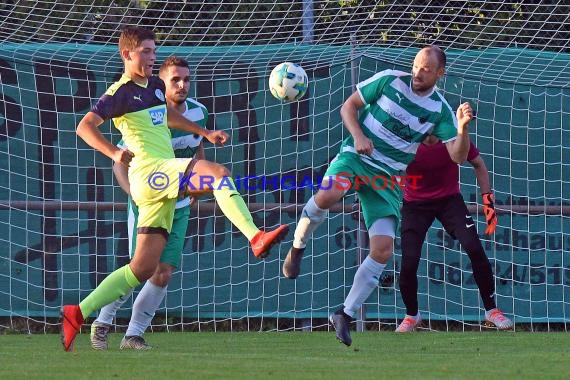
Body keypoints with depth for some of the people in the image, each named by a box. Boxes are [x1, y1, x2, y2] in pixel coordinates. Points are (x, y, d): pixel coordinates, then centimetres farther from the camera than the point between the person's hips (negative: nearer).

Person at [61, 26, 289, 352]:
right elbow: (85, 126, -13)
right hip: (149, 169, -9)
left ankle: (78, 313, 7)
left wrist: (205, 133, 35)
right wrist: (114, 153, -28)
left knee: (143, 269, 5)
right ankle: (257, 239, -38)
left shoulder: (155, 86, 20)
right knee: (218, 173, -28)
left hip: (163, 181, 9)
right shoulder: (122, 92, -5)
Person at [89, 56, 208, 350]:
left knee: (164, 274, -3)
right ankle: (102, 323, 14)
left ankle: (133, 335, 7)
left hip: (179, 207, 5)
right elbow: (120, 163, -16)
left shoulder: (199, 111, -3)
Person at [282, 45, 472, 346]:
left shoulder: (440, 111, 0)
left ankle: (346, 314, 2)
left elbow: (457, 156, -5)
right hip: (356, 157, -2)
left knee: (383, 250, -12)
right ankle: (298, 246, -6)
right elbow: (349, 106, 5)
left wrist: (462, 128, -25)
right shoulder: (390, 81, -3)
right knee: (327, 197, -36)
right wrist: (358, 135, -14)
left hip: (388, 180, 2)